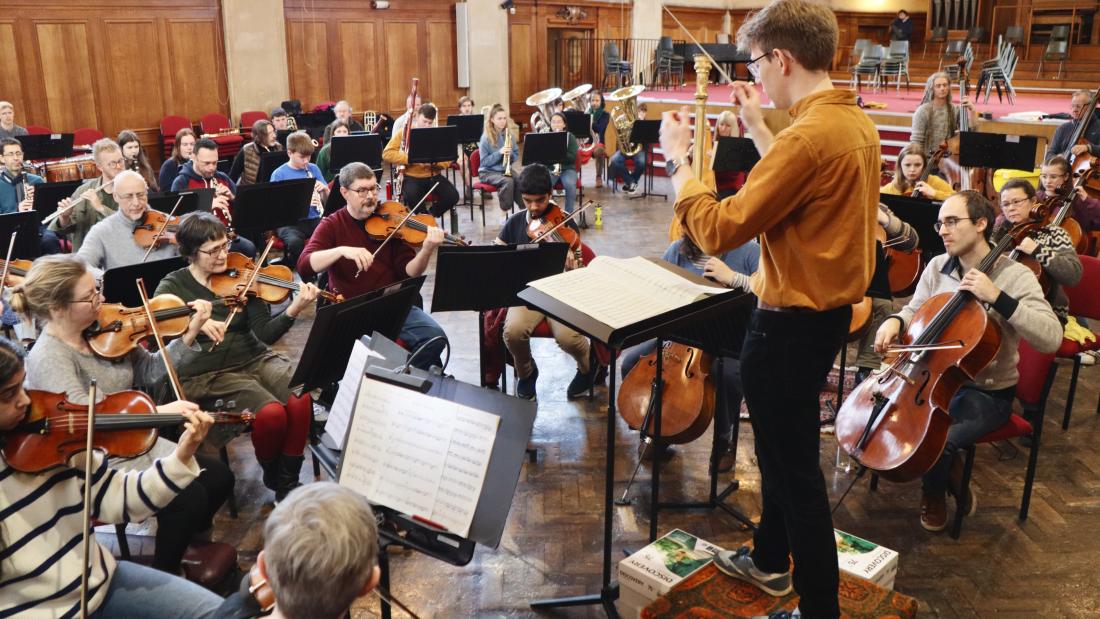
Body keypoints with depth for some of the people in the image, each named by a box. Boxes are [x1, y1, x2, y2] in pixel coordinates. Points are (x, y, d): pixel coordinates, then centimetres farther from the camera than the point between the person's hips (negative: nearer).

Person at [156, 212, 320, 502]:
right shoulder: (173, 286, 0)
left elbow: (265, 333, -4)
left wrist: (293, 310, -22)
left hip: (255, 359, 3)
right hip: (207, 374, -3)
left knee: (301, 399, -27)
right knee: (271, 412, -29)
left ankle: (288, 482, -6)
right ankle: (270, 474, 2)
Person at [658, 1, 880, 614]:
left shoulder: (810, 135, -27)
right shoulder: (857, 122, 4)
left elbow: (718, 229, -24)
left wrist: (678, 159, -11)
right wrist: (757, 126, 21)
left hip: (792, 322, -10)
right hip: (830, 306, 10)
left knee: (795, 465, 4)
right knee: (783, 443, 25)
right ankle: (769, 559, 43)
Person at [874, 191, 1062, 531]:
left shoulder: (1015, 276, -13)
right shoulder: (937, 267, 1)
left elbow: (1051, 338, -24)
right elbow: (915, 311, 13)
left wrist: (997, 297, -32)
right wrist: (895, 322, -11)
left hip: (987, 392, -5)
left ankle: (935, 496, 10)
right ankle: (949, 474, 10)